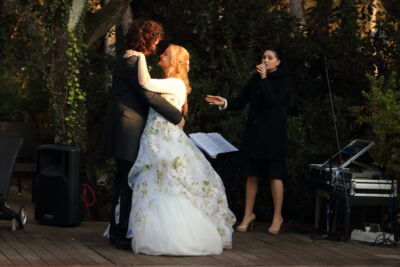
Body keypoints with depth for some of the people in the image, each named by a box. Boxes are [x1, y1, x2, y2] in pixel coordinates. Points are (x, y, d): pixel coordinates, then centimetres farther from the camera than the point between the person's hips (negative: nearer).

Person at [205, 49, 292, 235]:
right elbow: (241, 101, 8)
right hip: (255, 132, 5)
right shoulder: (255, 79, 11)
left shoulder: (284, 80, -3)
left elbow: (273, 101, -17)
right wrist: (225, 103, -9)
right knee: (252, 175, 6)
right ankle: (248, 214, 13)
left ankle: (277, 216, 5)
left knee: (275, 175, -3)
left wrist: (264, 78, -17)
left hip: (274, 133, -5)